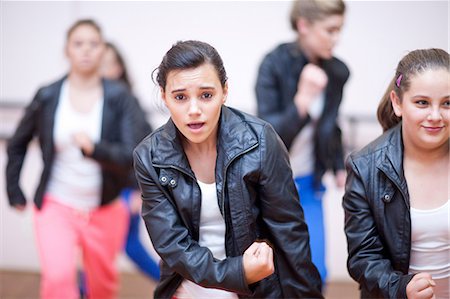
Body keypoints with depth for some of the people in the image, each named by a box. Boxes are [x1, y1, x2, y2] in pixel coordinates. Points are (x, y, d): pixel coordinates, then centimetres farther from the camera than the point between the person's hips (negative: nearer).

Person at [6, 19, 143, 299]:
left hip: (104, 210, 1)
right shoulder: (47, 97, -5)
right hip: (56, 206, 0)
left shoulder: (119, 98, -9)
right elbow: (17, 144, 11)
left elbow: (132, 157, -18)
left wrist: (94, 148, -35)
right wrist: (14, 192, 10)